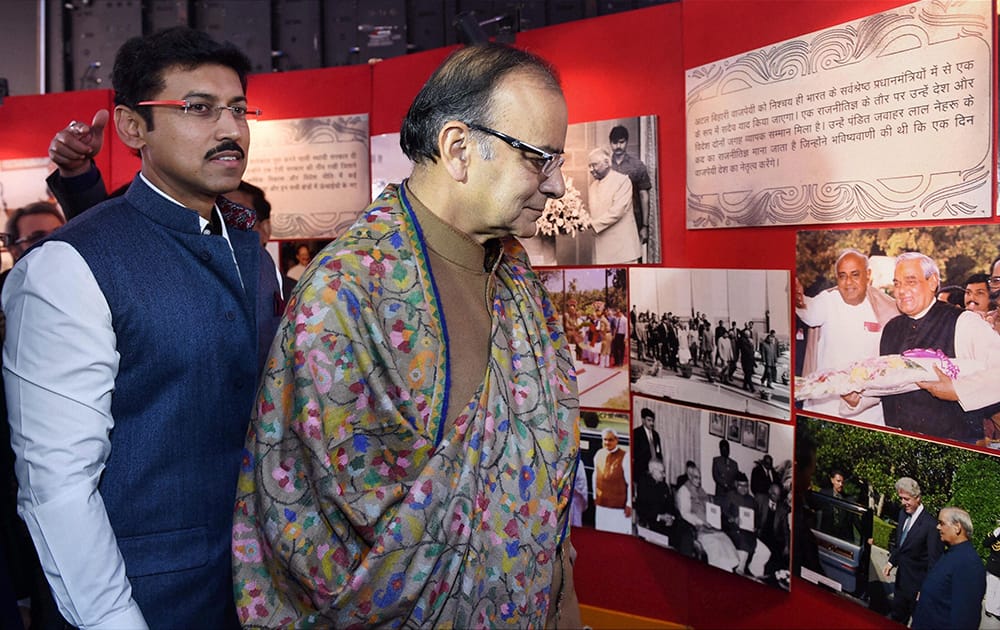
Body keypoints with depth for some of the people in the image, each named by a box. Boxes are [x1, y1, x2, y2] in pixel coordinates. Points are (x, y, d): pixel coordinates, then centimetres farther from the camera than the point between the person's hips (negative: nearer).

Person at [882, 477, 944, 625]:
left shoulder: (930, 524, -26)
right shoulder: (903, 514, -1)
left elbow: (934, 560, -21)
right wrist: (891, 562, 4)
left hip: (917, 582, -7)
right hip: (901, 578, 7)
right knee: (896, 616, 20)